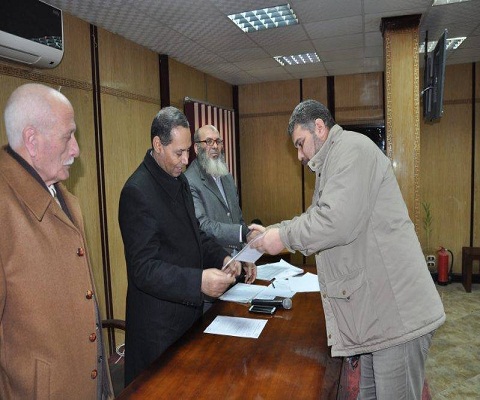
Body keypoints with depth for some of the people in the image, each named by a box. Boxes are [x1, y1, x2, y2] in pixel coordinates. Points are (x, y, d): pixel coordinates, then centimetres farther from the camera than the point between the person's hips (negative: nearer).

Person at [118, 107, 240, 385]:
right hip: (159, 324, -8)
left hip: (188, 309, 8)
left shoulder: (180, 180, 5)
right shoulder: (137, 192, -22)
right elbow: (143, 269, -25)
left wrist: (222, 257, -4)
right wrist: (199, 281, -35)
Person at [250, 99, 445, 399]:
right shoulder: (333, 161, 19)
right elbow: (317, 217, 24)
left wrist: (284, 237, -12)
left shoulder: (352, 148, -13)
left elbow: (338, 222, -25)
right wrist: (274, 230, 14)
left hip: (397, 312, -10)